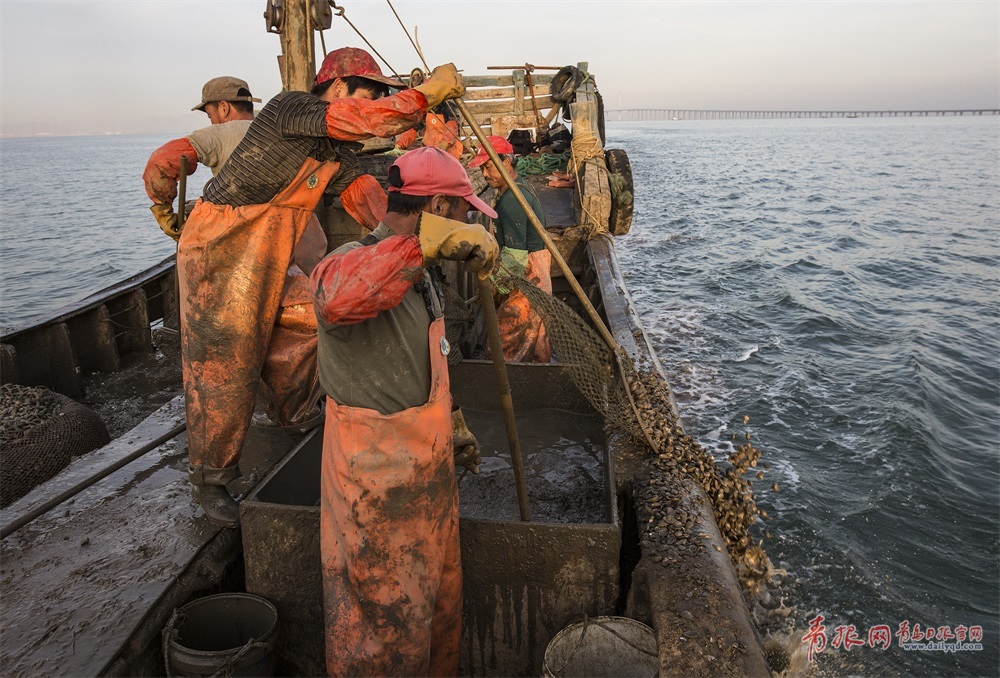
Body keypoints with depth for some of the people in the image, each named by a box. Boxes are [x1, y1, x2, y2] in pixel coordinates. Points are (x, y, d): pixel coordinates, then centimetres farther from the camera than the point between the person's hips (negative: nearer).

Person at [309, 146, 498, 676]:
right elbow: (336, 298, -51)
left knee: (441, 593, 26)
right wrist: (432, 238, -53)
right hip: (376, 478, -9)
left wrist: (452, 423, 28)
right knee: (386, 618, 11)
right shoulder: (353, 263, -23)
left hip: (427, 463, 9)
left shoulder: (419, 272, 8)